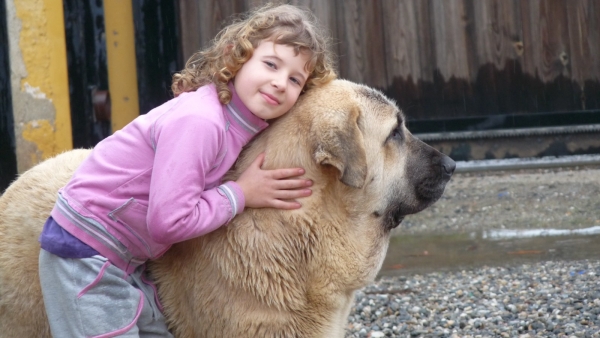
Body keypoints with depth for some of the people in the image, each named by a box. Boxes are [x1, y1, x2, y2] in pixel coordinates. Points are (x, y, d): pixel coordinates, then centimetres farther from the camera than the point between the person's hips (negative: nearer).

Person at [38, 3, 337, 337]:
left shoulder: (244, 118, 1)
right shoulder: (199, 121, -26)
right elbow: (168, 221, -28)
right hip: (85, 251, -9)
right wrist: (240, 194, -18)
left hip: (126, 258, 9)